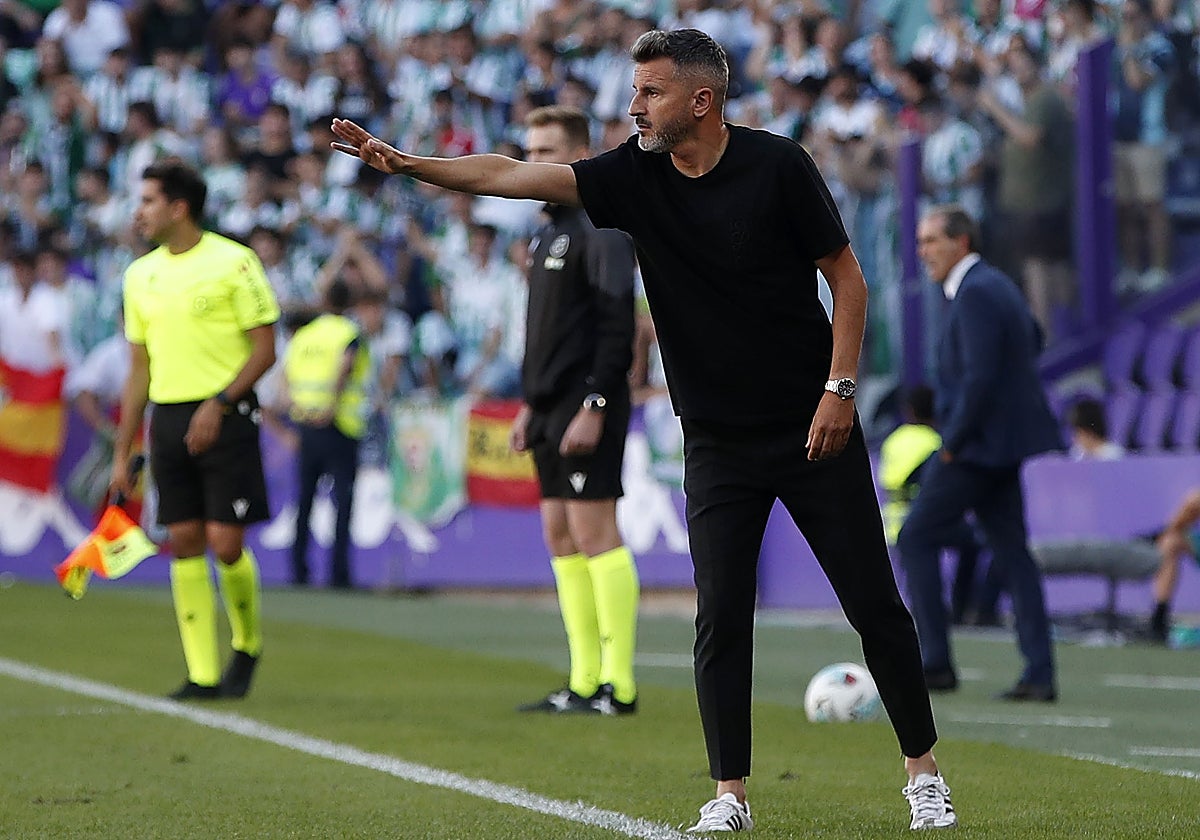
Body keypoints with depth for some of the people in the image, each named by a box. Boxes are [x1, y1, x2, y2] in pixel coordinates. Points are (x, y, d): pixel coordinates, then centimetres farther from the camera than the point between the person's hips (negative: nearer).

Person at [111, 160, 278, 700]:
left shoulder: (233, 262, -5)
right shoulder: (140, 275, 12)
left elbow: (264, 350, -6)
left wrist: (218, 403, -18)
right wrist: (122, 453, 13)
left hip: (225, 417, -5)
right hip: (168, 420, 5)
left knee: (225, 543, -9)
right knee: (184, 543, 0)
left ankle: (247, 644, 17)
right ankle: (202, 675, 3)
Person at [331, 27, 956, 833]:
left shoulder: (776, 164, -11)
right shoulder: (634, 176, -2)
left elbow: (847, 279, -5)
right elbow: (512, 175, -7)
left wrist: (840, 389, -12)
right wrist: (407, 164, -18)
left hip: (814, 431, -3)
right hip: (718, 443, 3)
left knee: (874, 604, 1)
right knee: (721, 615, -4)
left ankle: (924, 772, 12)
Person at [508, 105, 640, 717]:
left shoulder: (599, 229, -11)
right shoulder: (549, 230, 19)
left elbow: (617, 323, -17)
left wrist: (594, 407, -22)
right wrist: (531, 403, 21)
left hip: (587, 407, -10)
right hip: (551, 408, 10)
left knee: (594, 533, -11)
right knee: (560, 538, 8)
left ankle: (619, 684, -10)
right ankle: (585, 683, 10)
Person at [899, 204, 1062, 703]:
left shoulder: (975, 294, -17)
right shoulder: (998, 285, 14)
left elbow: (979, 377, -25)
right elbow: (1033, 341, 33)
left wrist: (952, 442, -17)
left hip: (977, 444, -10)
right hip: (1005, 444, 10)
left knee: (917, 539, -1)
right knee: (1011, 554, 7)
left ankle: (935, 662, -2)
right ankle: (1039, 674, 2)